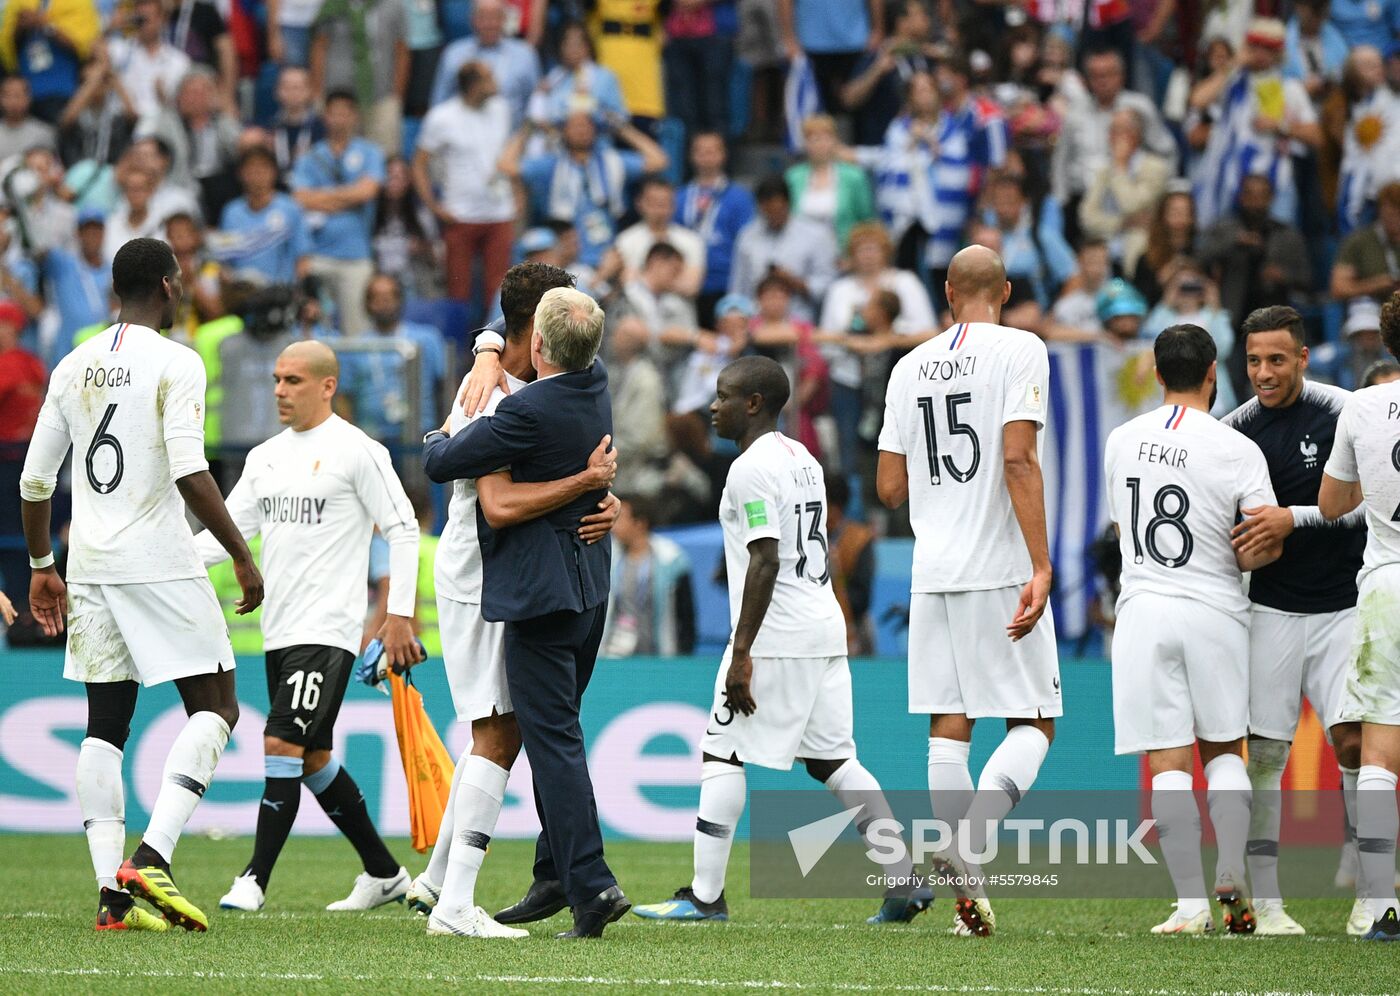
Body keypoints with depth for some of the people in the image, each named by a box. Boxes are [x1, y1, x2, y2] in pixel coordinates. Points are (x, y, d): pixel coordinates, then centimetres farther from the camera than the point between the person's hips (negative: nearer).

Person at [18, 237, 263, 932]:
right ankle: (151, 857, -15)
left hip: (91, 565, 6)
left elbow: (34, 479, 13)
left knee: (106, 725, 9)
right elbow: (189, 472, -17)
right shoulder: (175, 364, -7)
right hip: (161, 564, -6)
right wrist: (242, 556, -10)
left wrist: (41, 566, 24)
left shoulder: (73, 367, 12)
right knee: (215, 706, 2)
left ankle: (112, 892, 1)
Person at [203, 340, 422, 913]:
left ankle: (254, 881, -15)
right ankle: (385, 874, 23)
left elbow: (403, 530, -7)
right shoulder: (265, 457, 14)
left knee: (283, 746, -16)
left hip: (327, 630, -8)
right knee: (313, 759, 12)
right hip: (279, 630, 8)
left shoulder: (357, 452, -7)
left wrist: (400, 615, -11)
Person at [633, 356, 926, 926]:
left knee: (722, 755, -3)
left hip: (776, 637, -9)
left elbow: (766, 560, -19)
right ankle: (905, 880, 4)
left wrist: (742, 652, -20)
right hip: (825, 629, 9)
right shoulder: (804, 461, 17)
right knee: (831, 760, 11)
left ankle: (705, 896, -4)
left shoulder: (752, 469, -12)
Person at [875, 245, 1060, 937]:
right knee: (1031, 724, 3)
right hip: (1001, 567, -4)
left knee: (949, 729, 7)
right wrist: (1041, 567, -17)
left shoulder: (911, 367, 11)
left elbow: (890, 489, 12)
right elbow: (1018, 459, -15)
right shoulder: (1019, 351, -4)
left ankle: (966, 894, 3)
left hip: (933, 570, 4)